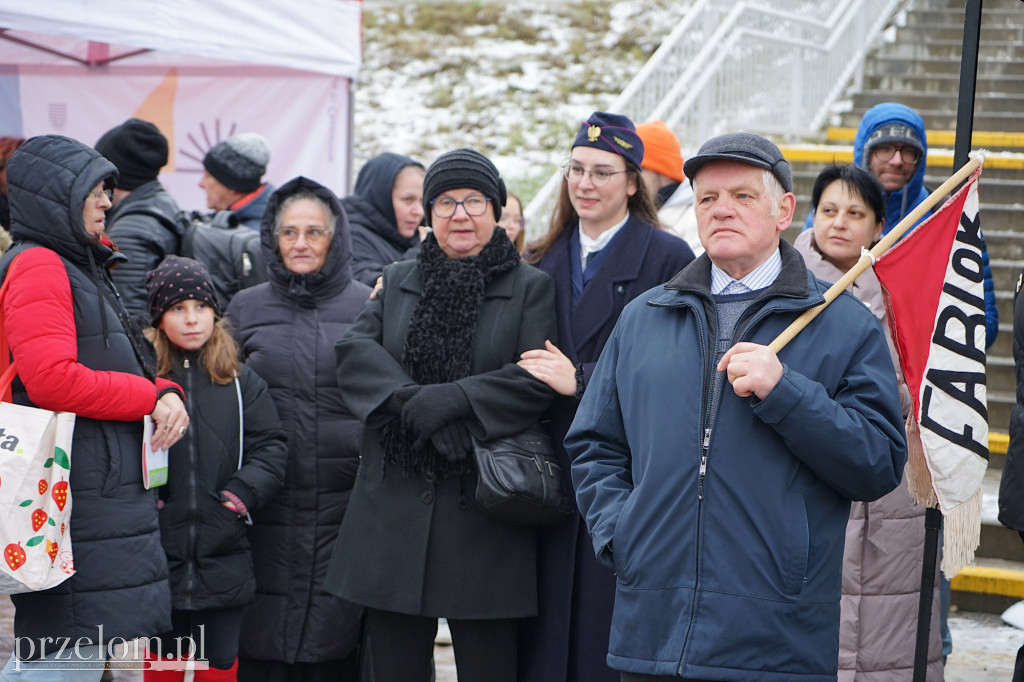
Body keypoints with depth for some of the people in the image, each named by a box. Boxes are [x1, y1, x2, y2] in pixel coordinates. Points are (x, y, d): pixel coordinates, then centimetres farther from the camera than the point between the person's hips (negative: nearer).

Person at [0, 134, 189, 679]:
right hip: (75, 504, -11)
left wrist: (165, 392, 3)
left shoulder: (78, 267, 22)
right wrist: (151, 397, -13)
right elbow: (52, 379, -23)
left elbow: (122, 368, 26)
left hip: (102, 495, 11)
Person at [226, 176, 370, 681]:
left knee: (334, 639, 0)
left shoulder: (366, 307, 6)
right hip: (268, 505, 1)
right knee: (263, 638, 1)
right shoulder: (246, 308, 9)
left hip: (345, 503, -1)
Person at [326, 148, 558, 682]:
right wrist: (411, 400, -16)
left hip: (483, 508, -3)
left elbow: (538, 378, -7)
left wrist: (455, 399, -18)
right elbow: (354, 351, 1)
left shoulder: (530, 288, 5)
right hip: (395, 507, 3)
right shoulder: (397, 282, 16)